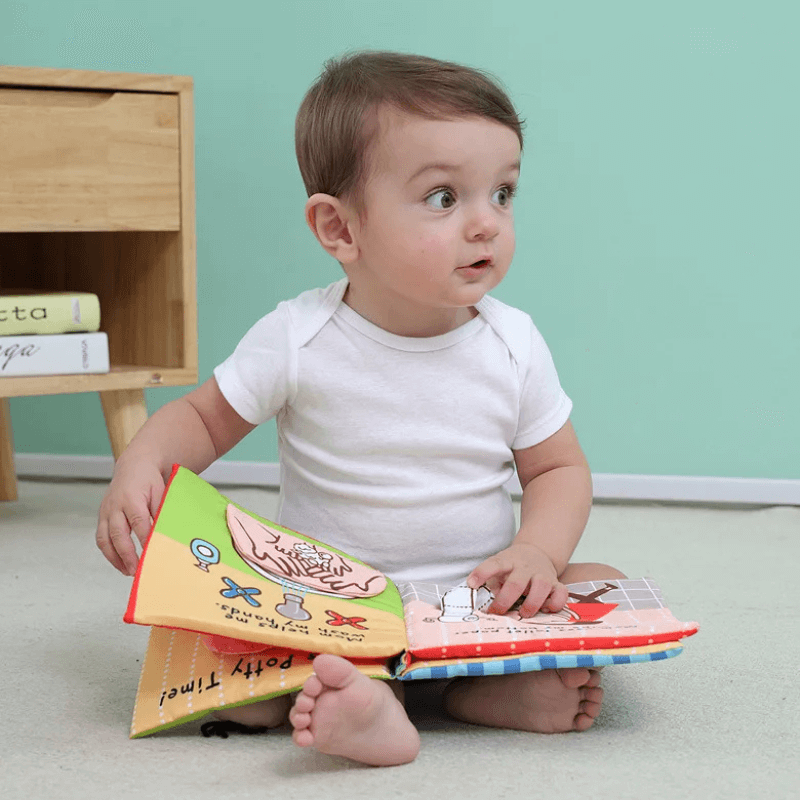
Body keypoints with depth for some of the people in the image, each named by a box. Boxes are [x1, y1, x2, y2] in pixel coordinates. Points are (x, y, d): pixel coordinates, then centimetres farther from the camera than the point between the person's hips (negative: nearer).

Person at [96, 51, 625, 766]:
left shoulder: (514, 346, -6)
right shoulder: (297, 341, -12)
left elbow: (559, 468, 2)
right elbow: (204, 416, 1)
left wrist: (538, 551, -18)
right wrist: (141, 464, -20)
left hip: (477, 600, 2)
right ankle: (361, 697, -40)